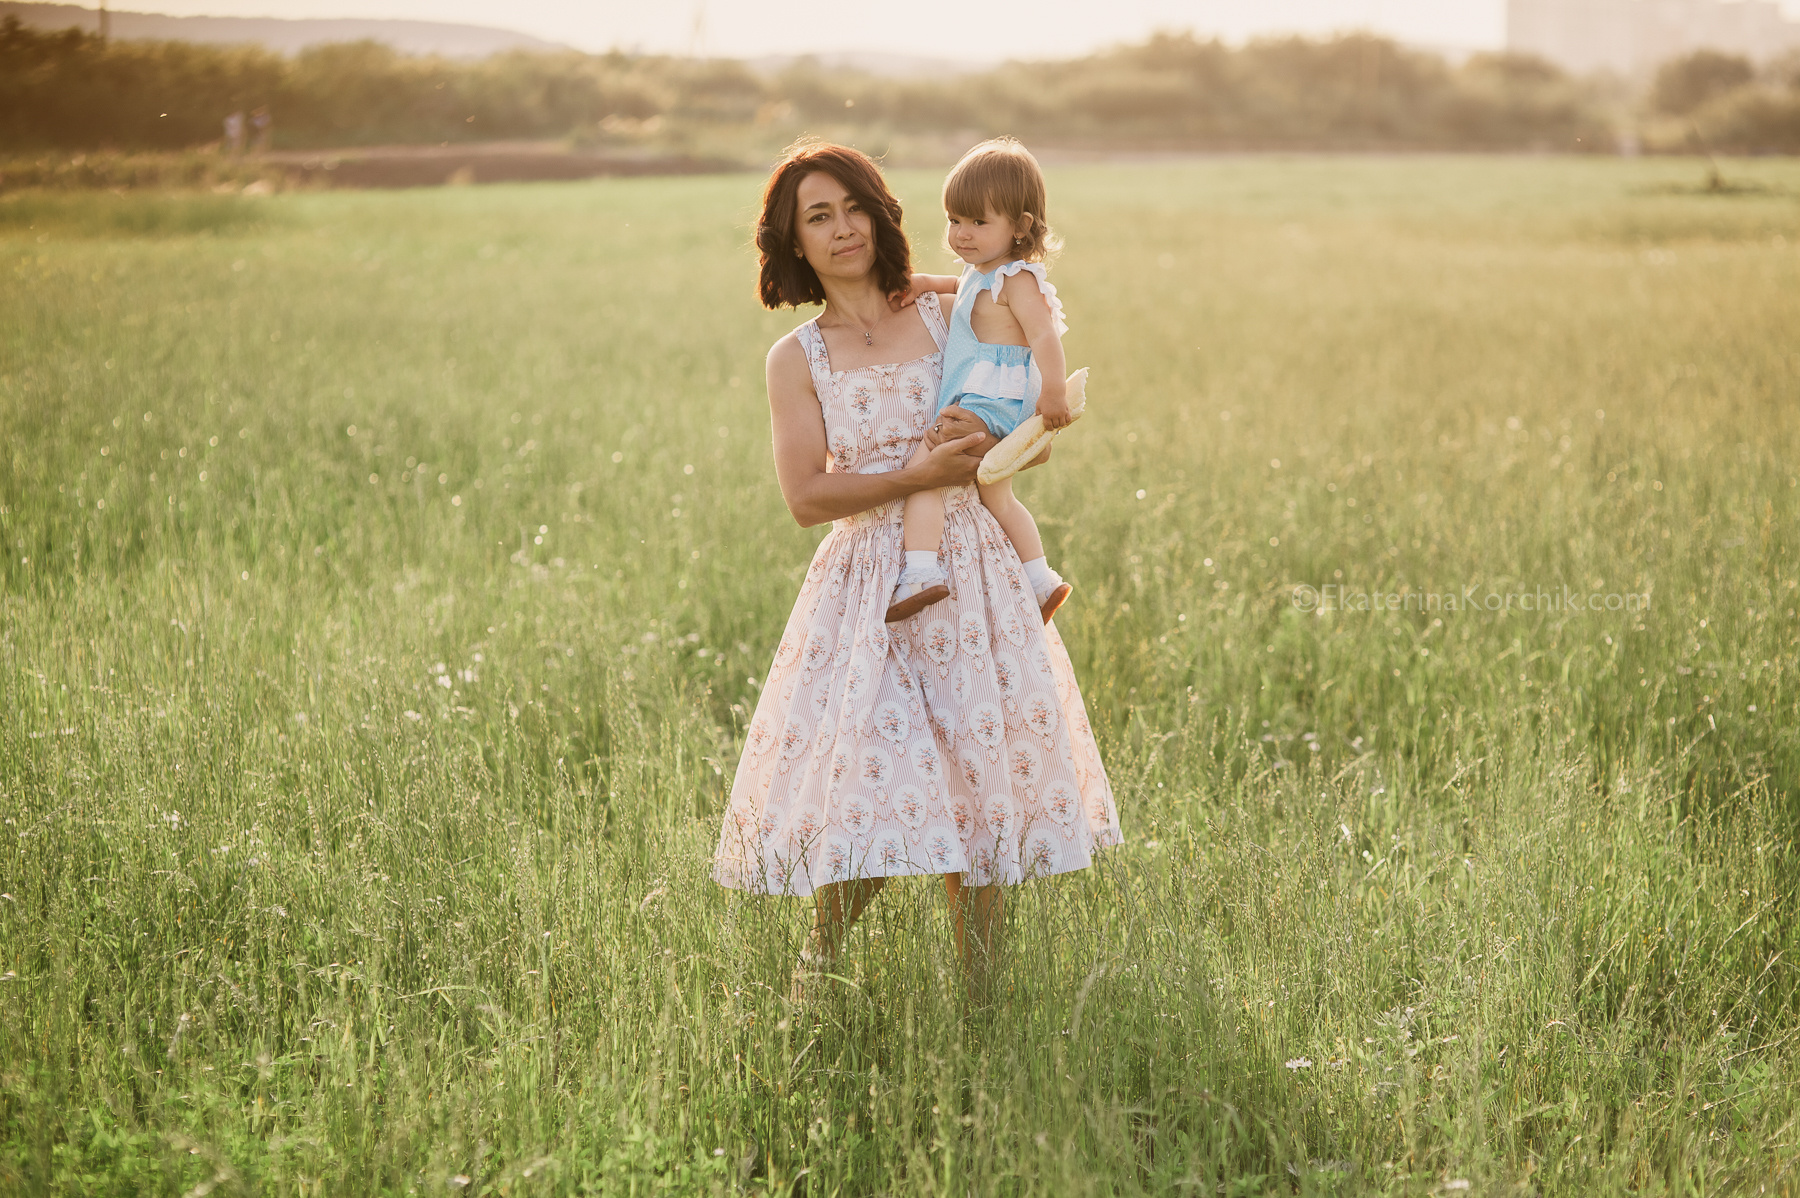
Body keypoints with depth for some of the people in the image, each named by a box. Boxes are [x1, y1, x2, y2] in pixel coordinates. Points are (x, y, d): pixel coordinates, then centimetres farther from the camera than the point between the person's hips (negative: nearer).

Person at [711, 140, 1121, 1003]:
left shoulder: (945, 318, 7)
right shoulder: (797, 359, 4)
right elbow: (805, 496, -5)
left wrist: (988, 444, -6)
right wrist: (922, 473, -14)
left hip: (970, 574, 1)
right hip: (866, 587, -1)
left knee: (980, 780, 0)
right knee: (867, 783, -11)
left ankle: (982, 1003, 10)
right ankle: (815, 978, 10)